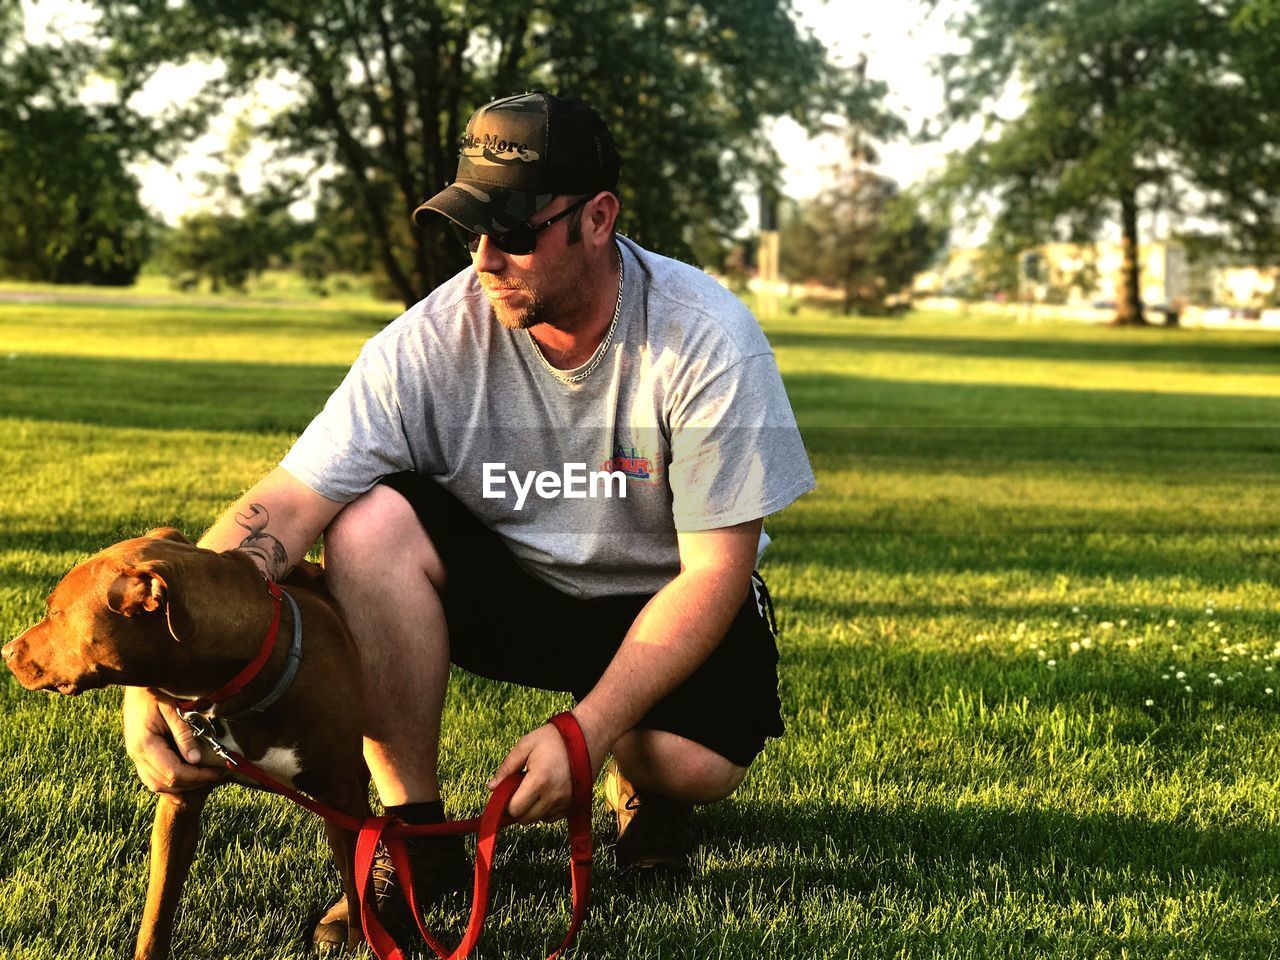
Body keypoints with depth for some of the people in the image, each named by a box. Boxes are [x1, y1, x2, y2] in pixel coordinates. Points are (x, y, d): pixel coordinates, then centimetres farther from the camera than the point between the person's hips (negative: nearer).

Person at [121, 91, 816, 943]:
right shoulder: (432, 341, -19)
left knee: (701, 763, -31)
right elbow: (282, 509, -25)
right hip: (509, 583, 2)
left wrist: (587, 732, -29)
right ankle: (416, 833, -14)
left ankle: (642, 787, 10)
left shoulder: (708, 339, -23)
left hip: (659, 599, -1)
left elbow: (715, 568, -21)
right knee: (371, 521, -27)